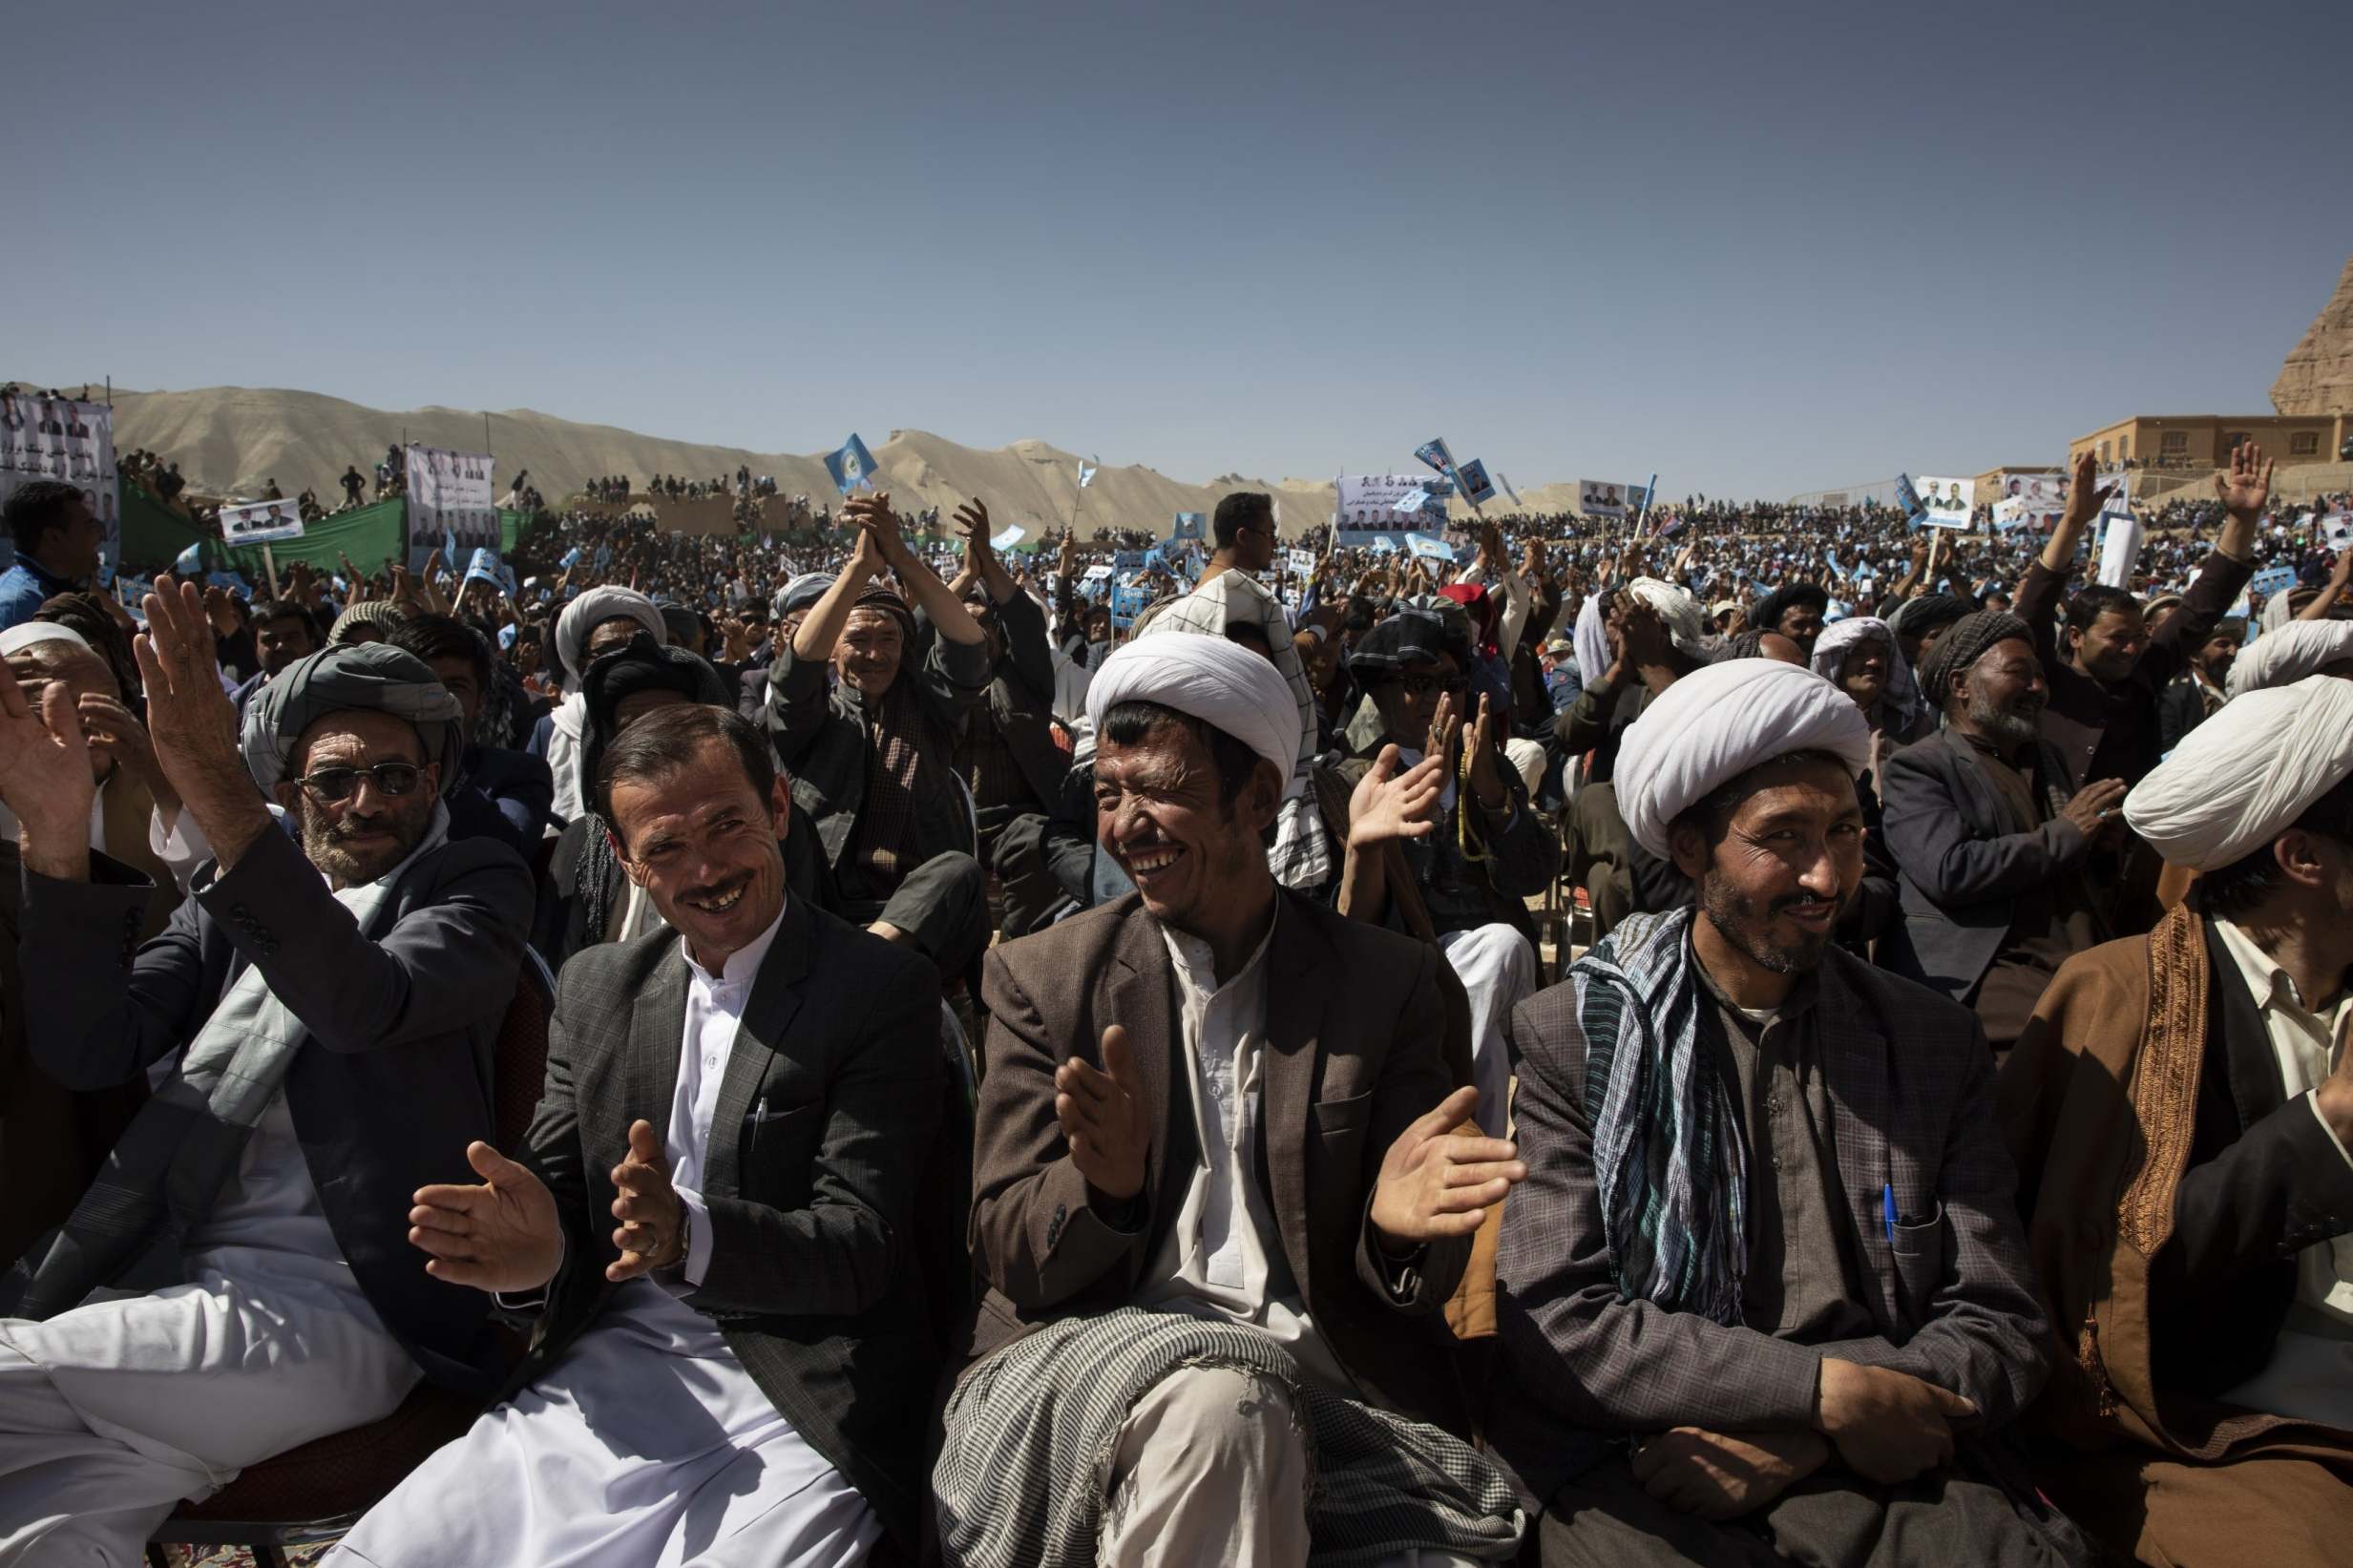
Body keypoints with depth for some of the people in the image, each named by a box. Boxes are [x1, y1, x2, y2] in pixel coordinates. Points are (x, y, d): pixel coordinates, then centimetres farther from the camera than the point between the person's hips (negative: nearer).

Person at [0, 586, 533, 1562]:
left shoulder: (475, 887, 2)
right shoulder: (229, 898, 17)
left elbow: (366, 1005, -20)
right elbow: (88, 1050, 3)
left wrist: (220, 798, -30)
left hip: (332, 1309, -4)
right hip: (168, 1281, 4)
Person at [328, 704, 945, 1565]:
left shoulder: (884, 988, -6)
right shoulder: (594, 987, 11)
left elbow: (862, 1248, -11)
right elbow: (557, 1191, 9)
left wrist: (690, 1239, -29)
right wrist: (536, 1248, -16)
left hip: (793, 1413, -4)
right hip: (604, 1381, 5)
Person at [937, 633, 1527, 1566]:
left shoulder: (1396, 985, 4)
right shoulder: (1039, 978, 5)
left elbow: (1420, 1291, 5)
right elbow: (1004, 1256, 1)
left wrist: (1399, 1229, -20)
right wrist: (1104, 1182, -21)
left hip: (1328, 1376, 2)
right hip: (1095, 1356, -1)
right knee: (1215, 1404, -33)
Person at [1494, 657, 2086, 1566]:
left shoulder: (1933, 1042, 9)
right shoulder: (1571, 1037, 0)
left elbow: (1997, 1328, 4)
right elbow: (1547, 1321, -7)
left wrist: (1796, 1443, -12)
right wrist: (1830, 1389, -15)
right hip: (1641, 1476, -1)